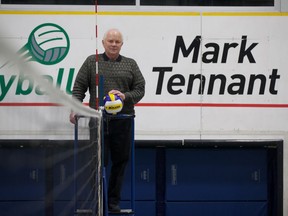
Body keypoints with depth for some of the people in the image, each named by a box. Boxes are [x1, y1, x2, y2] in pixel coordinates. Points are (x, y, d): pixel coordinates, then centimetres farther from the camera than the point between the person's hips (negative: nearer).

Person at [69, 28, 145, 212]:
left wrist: (125, 96, -11)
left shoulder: (130, 64, 12)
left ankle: (114, 201, 15)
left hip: (123, 120, 2)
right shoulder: (92, 62, 8)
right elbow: (79, 87, 4)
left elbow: (140, 90, 8)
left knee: (120, 161, 4)